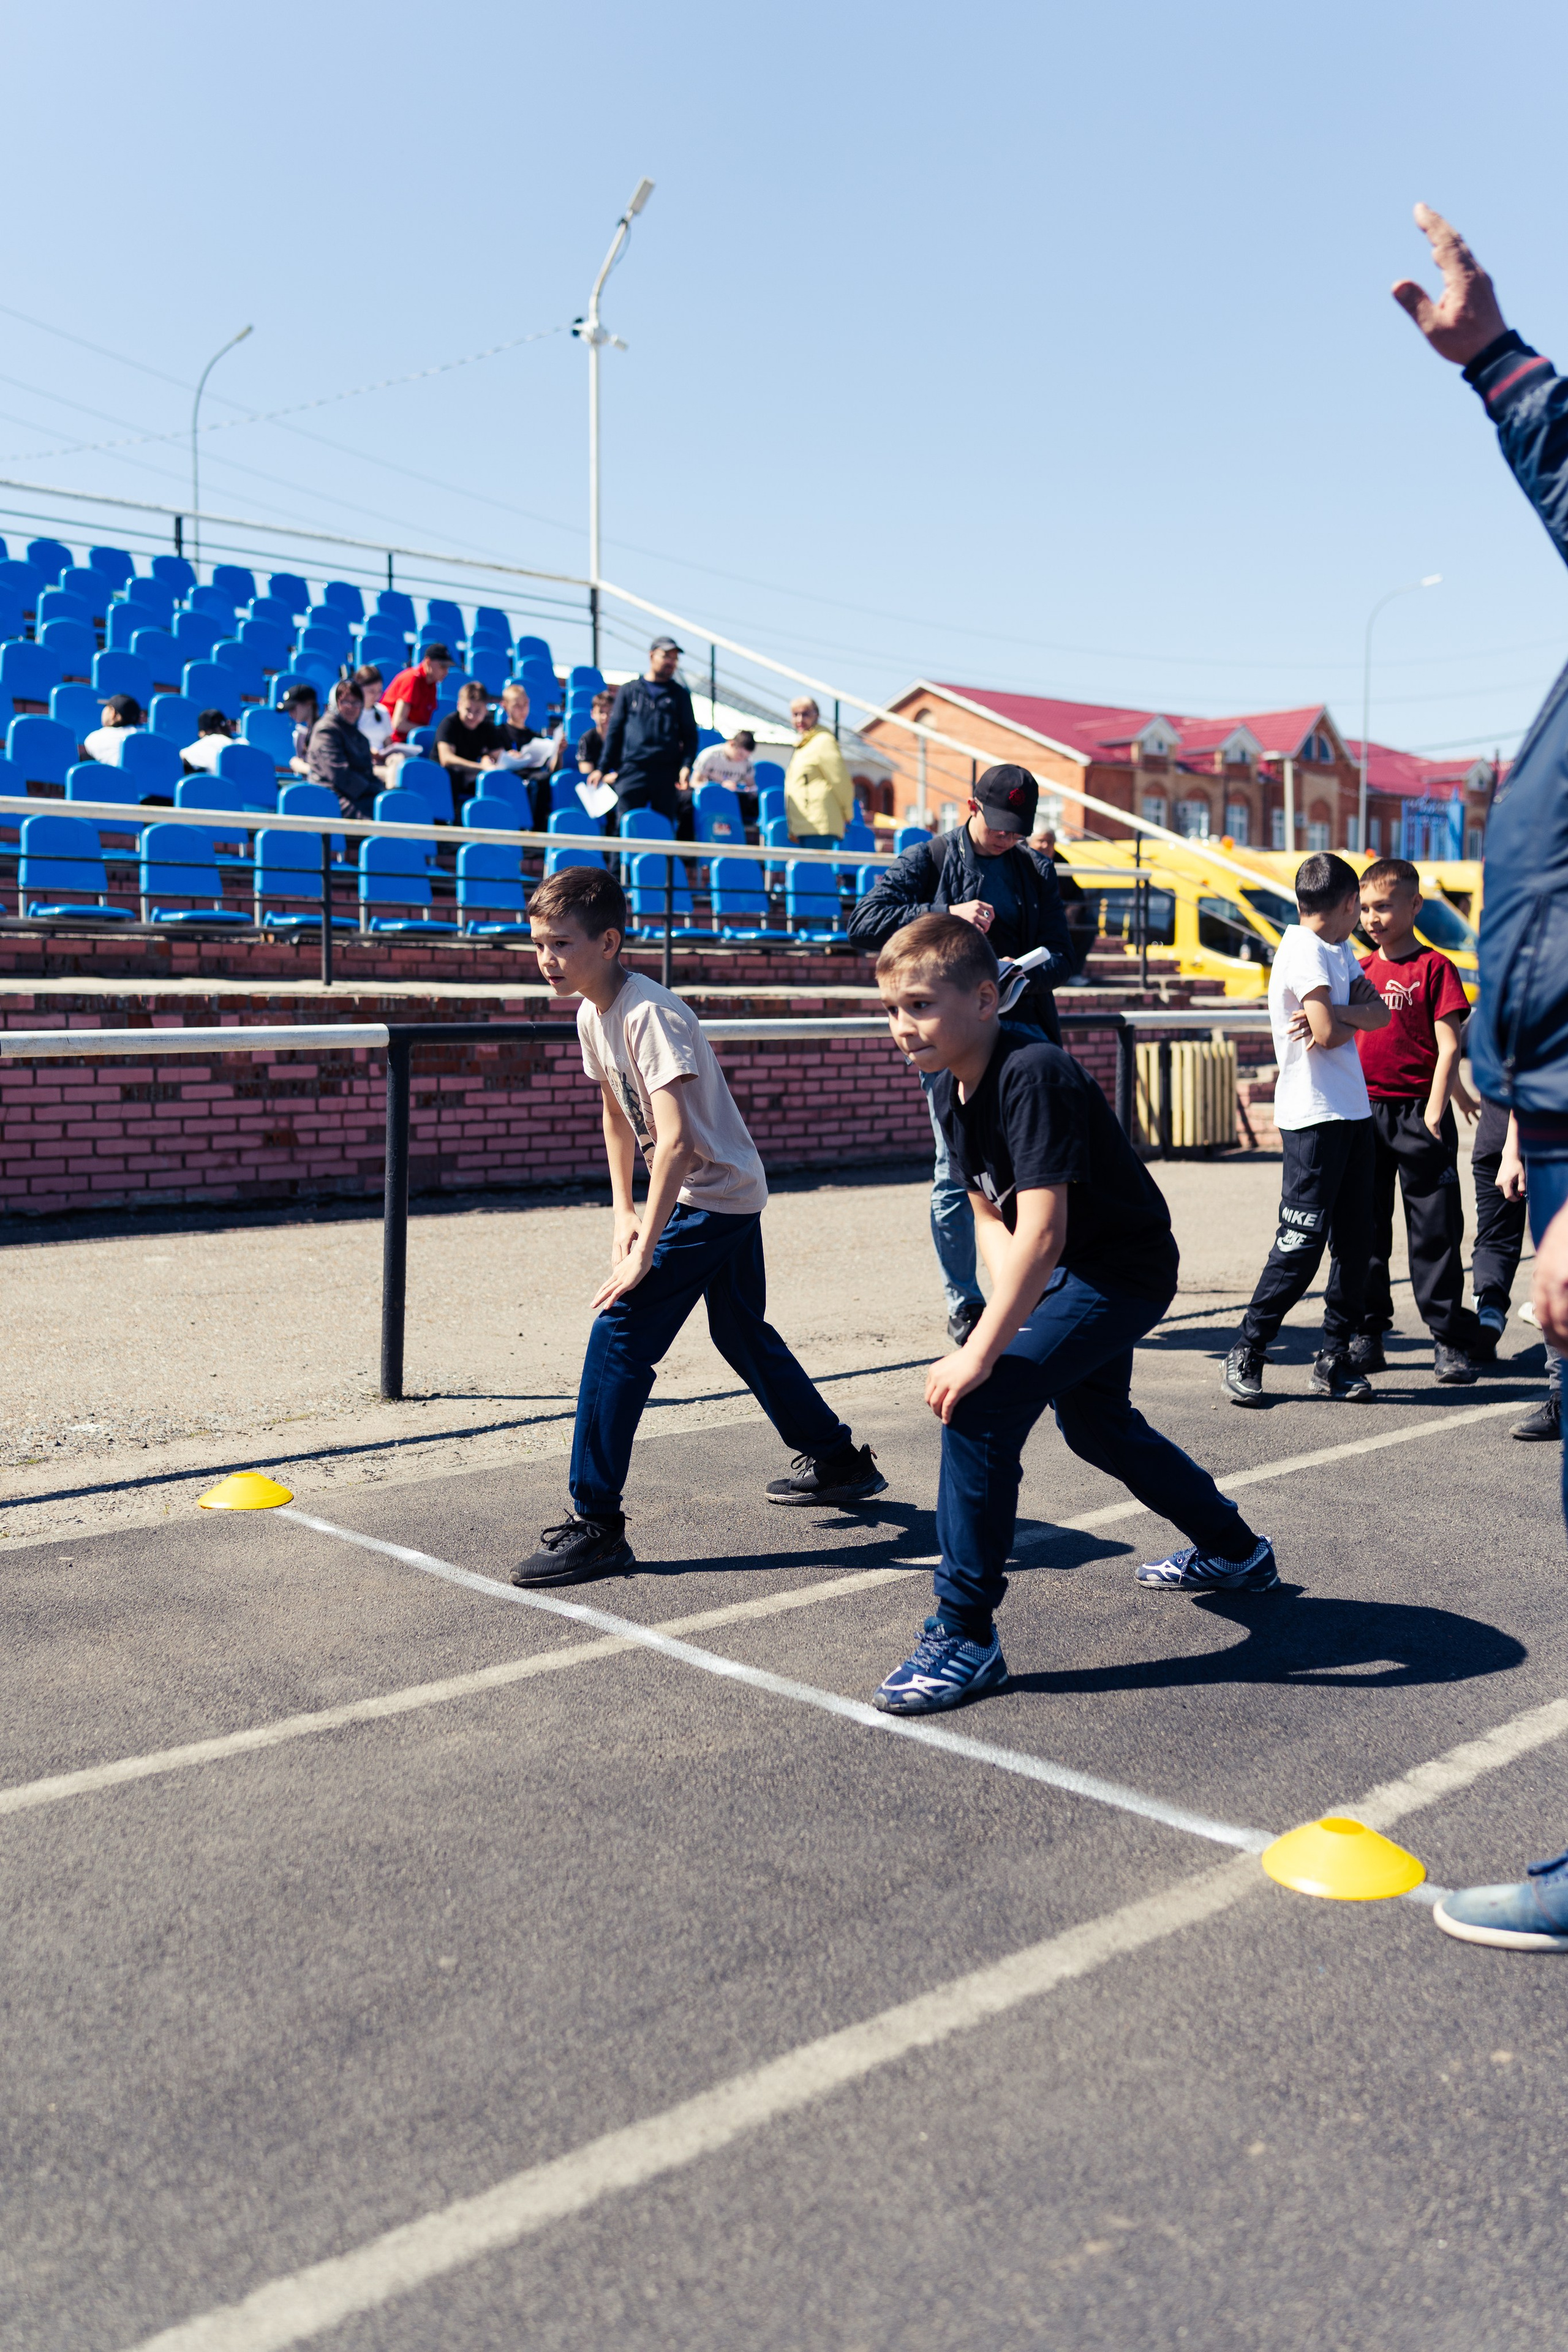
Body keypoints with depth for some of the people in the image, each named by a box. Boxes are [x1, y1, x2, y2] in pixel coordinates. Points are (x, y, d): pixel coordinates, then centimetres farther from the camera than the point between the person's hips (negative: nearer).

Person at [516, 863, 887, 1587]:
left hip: (716, 1196, -10)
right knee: (743, 1337, 23)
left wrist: (645, 1254, -34)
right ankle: (838, 1461, 41)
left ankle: (596, 1526, -10)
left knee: (618, 1333, -14)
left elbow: (676, 1138, -33)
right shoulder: (592, 1015, 3)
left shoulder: (648, 1014, -25)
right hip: (732, 1198, 10)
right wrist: (623, 1211, 10)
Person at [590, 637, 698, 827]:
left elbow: (690, 735, 12)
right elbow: (614, 731, 14)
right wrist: (603, 768, 6)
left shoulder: (679, 695, 15)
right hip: (632, 770, -1)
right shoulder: (630, 690, 14)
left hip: (666, 774, 1)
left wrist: (686, 765, -6)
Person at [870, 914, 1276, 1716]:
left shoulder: (1033, 1077, -30)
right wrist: (1011, 1304, -8)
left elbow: (1042, 1234, -36)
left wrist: (981, 1353, -35)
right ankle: (1234, 1551, 51)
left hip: (1123, 1271, -10)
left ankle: (964, 1635, -13)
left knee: (978, 1405, -22)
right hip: (1069, 1271, 10)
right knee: (1095, 1423, 27)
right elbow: (991, 1213, 8)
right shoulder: (951, 1086, -2)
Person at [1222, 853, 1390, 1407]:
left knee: (1354, 1237, 7)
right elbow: (1329, 1035, -17)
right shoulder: (1305, 950, -11)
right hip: (1313, 1116, -9)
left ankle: (1335, 1360, 14)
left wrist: (1338, 1014, -12)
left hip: (1351, 1111, 9)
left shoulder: (1340, 951, 18)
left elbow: (1381, 1014, 6)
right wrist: (1355, 1018, 3)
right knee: (1302, 1239, -10)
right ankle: (1245, 1354, 0)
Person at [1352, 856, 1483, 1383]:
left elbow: (1448, 1046, -8)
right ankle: (1367, 1335, 17)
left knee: (1435, 1229, 1)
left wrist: (1435, 1110, -14)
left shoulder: (1434, 968, -4)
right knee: (1365, 1229, 9)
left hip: (1418, 1113, -5)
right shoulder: (1360, 970, 10)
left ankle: (1449, 1340, 7)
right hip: (1364, 1112, 5)